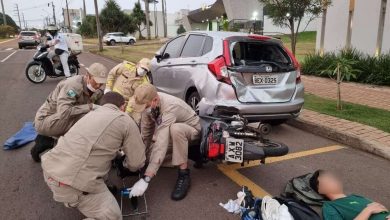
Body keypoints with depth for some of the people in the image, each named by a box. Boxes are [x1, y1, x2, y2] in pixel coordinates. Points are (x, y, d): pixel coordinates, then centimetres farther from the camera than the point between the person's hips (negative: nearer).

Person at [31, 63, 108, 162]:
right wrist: (89, 107, -32)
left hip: (59, 121, 9)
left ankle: (45, 141, 14)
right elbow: (63, 112, -35)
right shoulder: (73, 85, -26)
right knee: (85, 116, -27)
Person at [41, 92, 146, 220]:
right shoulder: (126, 121, 1)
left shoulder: (92, 113, 20)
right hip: (72, 183, -8)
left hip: (49, 168, 8)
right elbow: (137, 163, 5)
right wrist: (128, 165, 26)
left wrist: (116, 151, 36)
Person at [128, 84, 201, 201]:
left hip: (190, 128, -6)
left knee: (175, 128, -41)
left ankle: (184, 174, -24)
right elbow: (145, 132, -6)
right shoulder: (149, 102, -20)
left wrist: (146, 179, -48)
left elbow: (161, 144, -46)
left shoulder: (169, 107, -40)